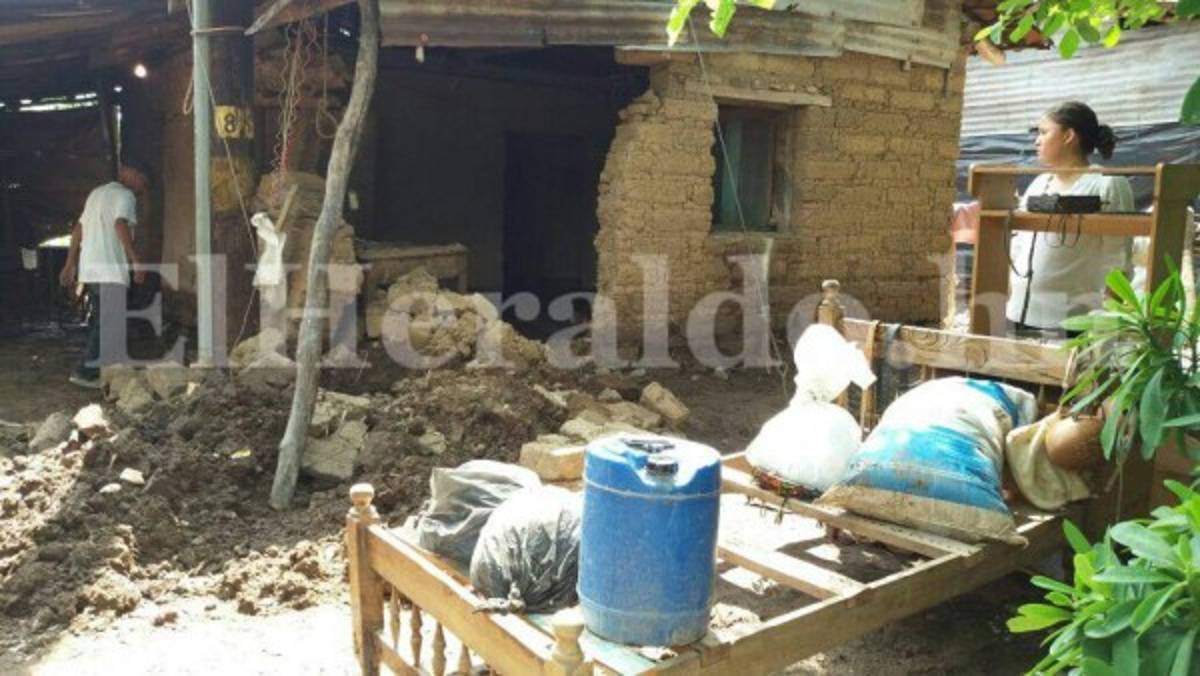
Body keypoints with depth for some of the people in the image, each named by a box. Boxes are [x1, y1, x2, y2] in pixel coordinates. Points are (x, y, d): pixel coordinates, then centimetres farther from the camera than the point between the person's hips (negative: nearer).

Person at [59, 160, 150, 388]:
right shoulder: (125, 195, -5)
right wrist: (135, 260, -25)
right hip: (110, 270, -9)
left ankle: (95, 370, 19)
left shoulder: (97, 193, 23)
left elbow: (78, 229, 23)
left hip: (90, 269, 9)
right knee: (109, 324, -8)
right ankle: (85, 372, -11)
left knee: (99, 322, 15)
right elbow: (121, 225, -22)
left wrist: (71, 263, 25)